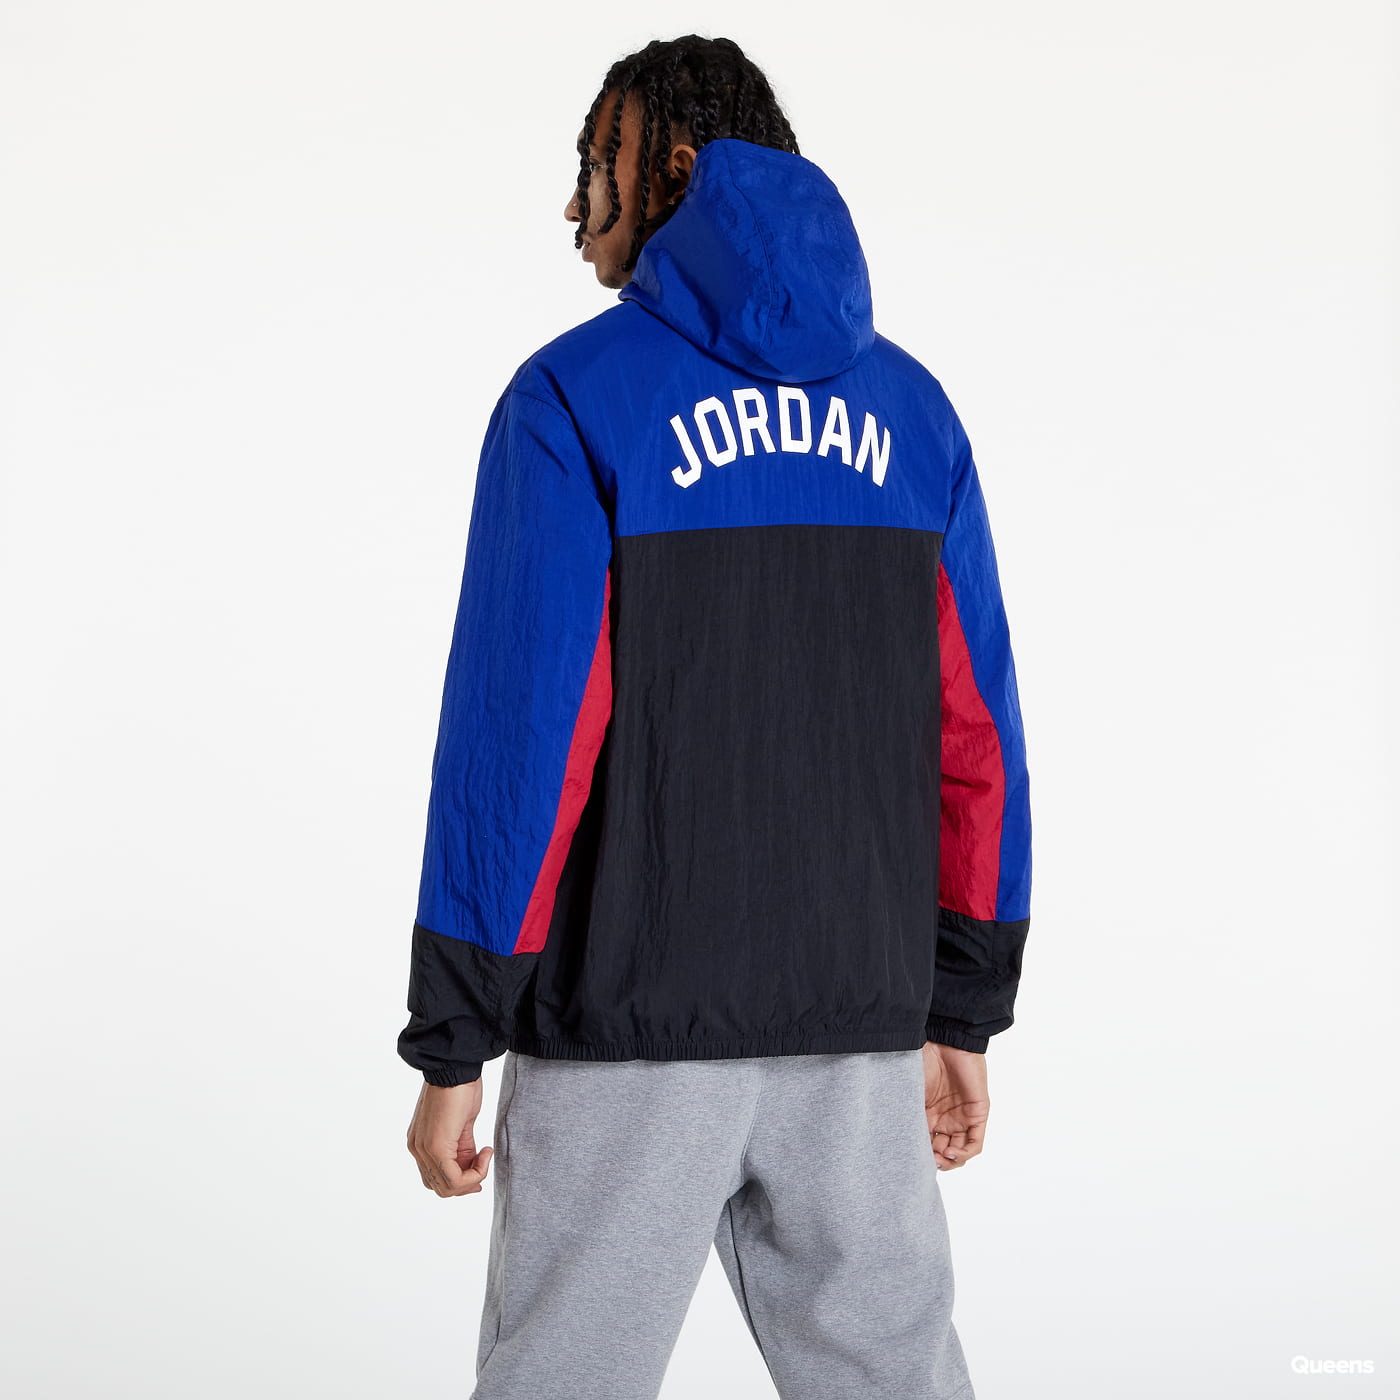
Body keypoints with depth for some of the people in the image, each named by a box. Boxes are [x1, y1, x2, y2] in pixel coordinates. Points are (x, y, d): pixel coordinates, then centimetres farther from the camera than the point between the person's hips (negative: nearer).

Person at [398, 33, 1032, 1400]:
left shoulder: (572, 399, -8)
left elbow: (517, 730, -13)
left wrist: (451, 1048, -7)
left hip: (629, 1031, -4)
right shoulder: (909, 408, 7)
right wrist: (964, 1015, 12)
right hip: (859, 1033, 5)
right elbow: (976, 732, 5)